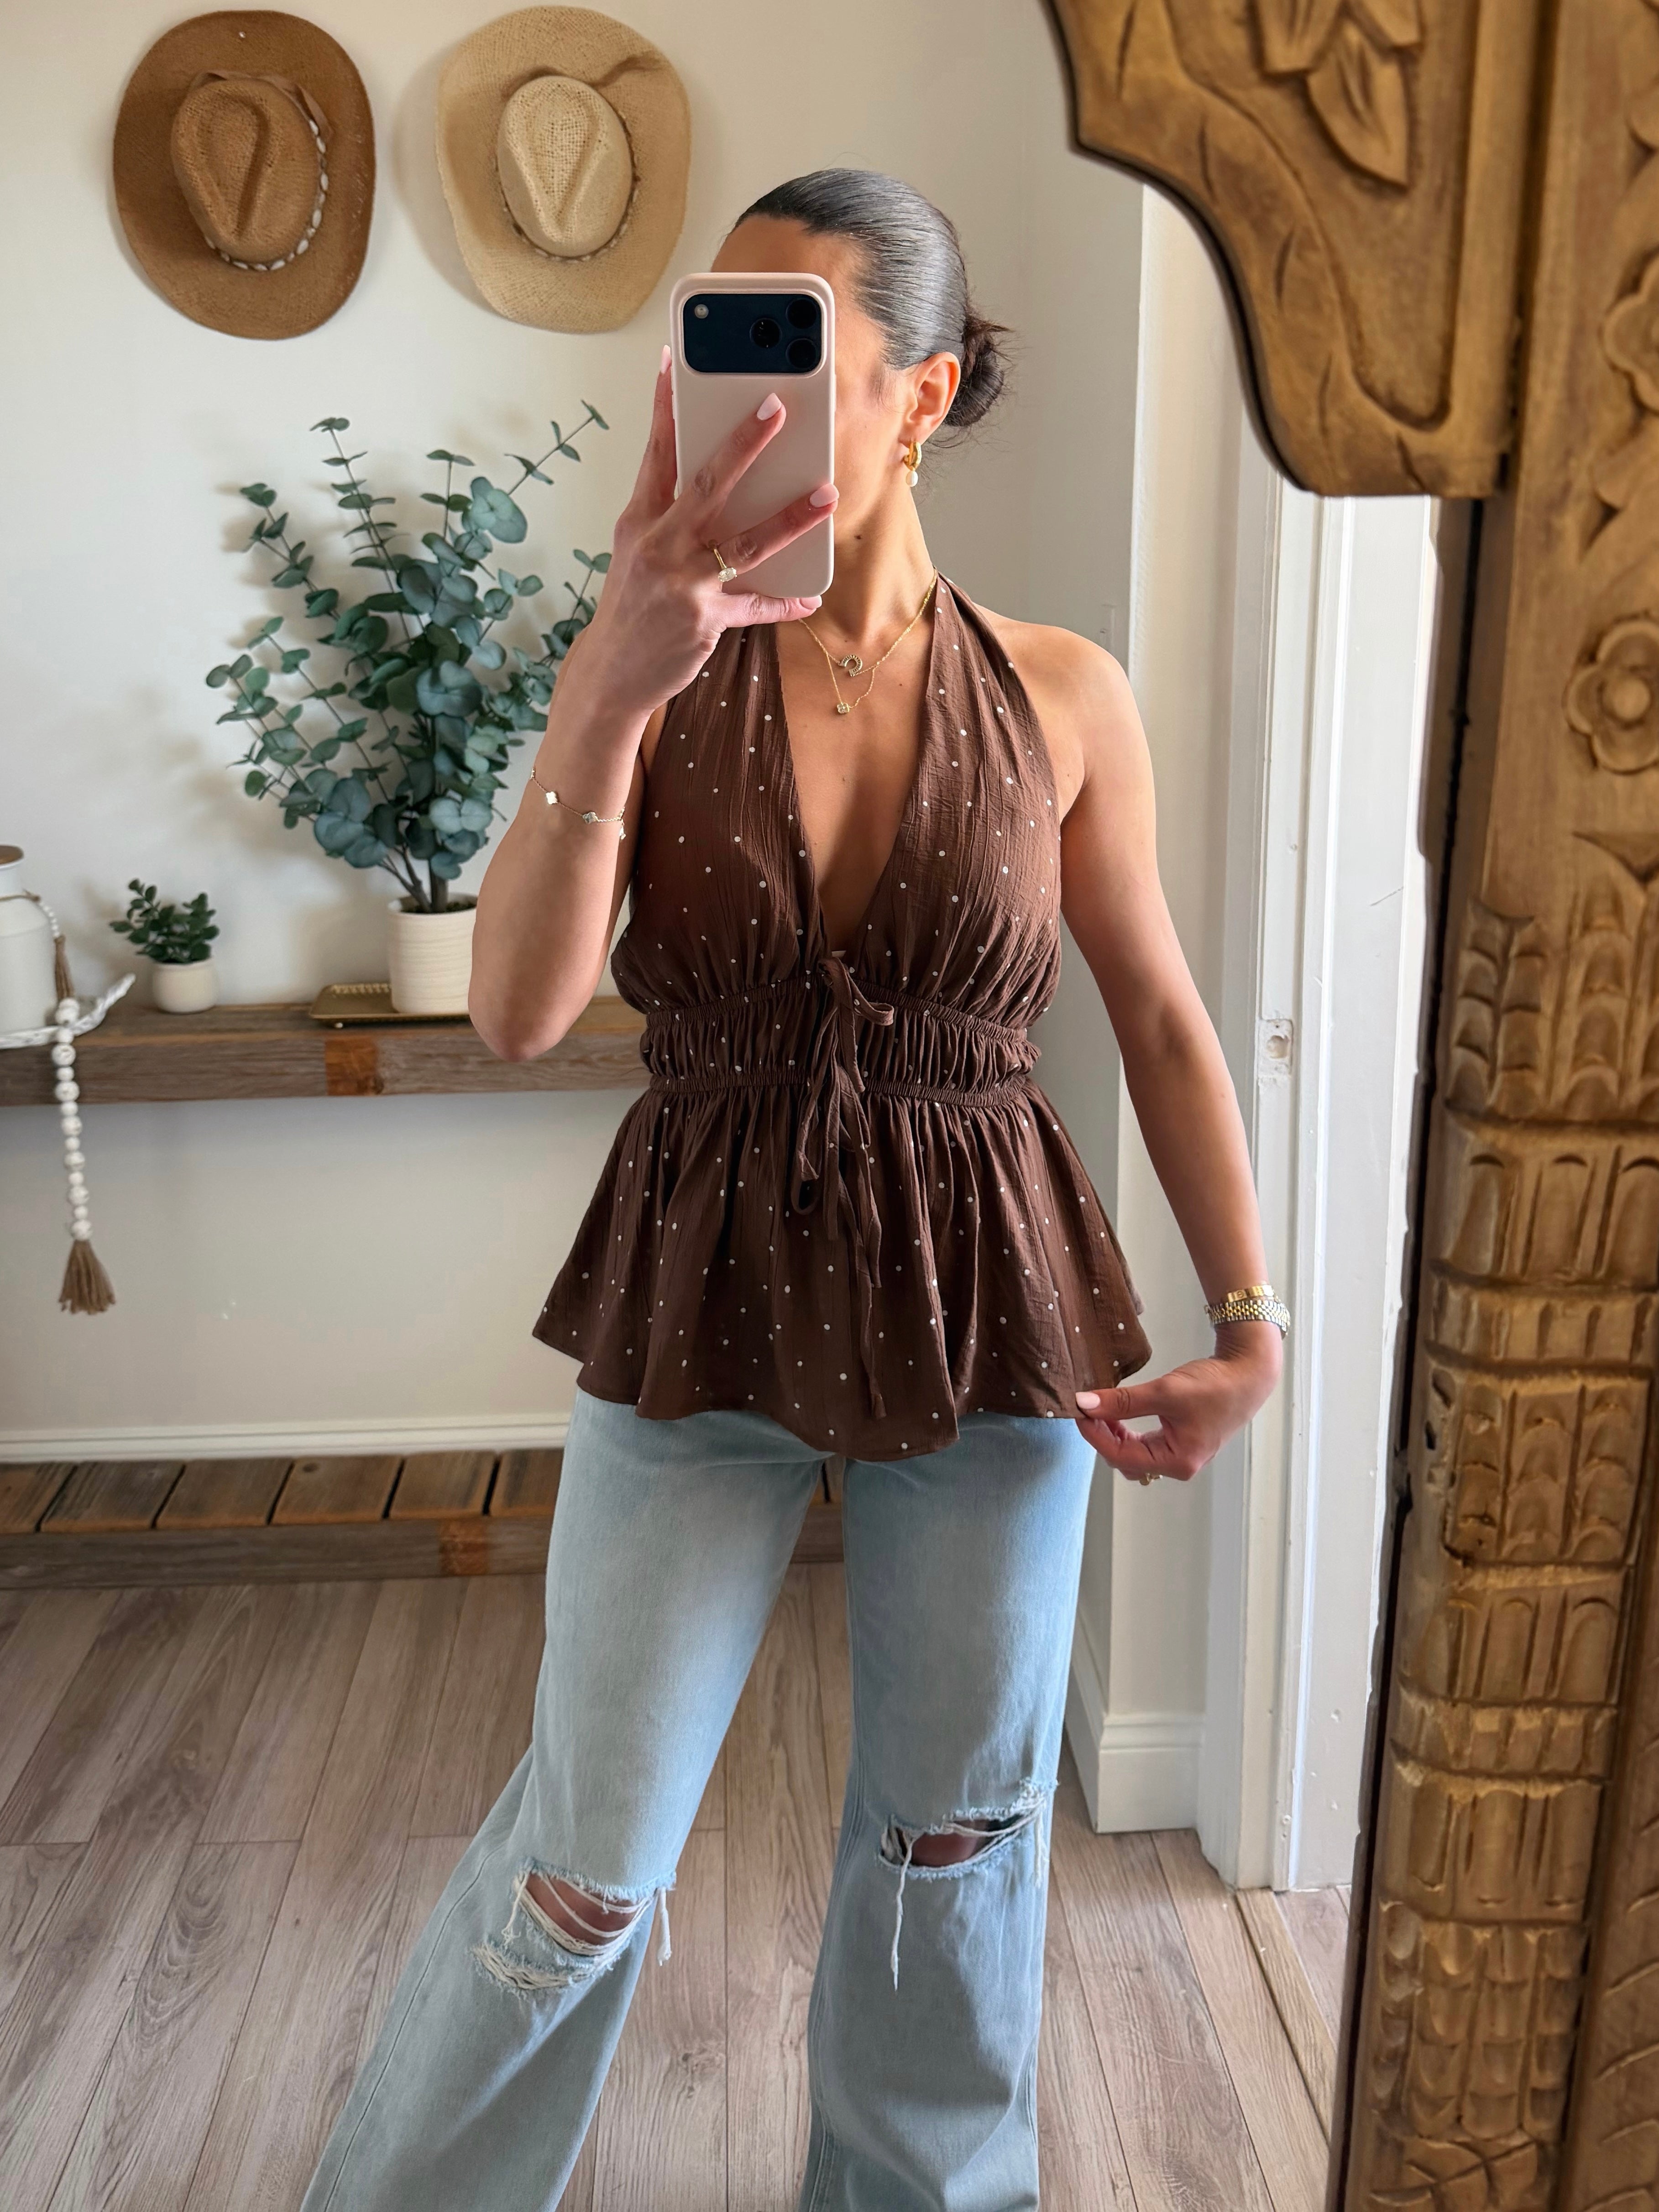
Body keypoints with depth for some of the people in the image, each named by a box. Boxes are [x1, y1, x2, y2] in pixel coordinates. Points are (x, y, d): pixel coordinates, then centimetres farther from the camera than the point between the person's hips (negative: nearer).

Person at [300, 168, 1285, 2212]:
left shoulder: (1059, 697, -4)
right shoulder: (648, 668, -6)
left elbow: (1162, 1020, 4)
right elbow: (518, 1012, -19)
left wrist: (1250, 1322, 1)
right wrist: (621, 688, -31)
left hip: (990, 1307, 1)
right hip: (699, 1308, -1)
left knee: (956, 1827, 19)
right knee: (587, 1864, 7)